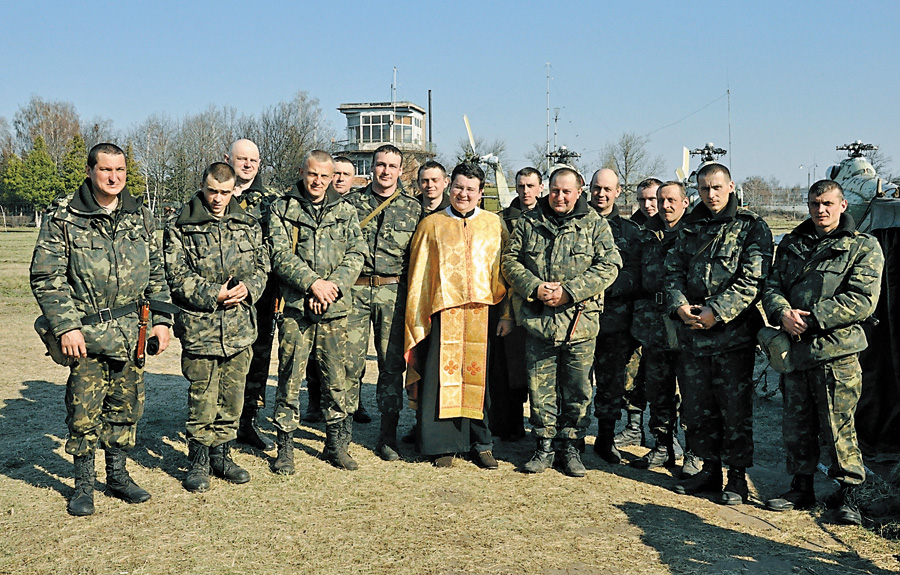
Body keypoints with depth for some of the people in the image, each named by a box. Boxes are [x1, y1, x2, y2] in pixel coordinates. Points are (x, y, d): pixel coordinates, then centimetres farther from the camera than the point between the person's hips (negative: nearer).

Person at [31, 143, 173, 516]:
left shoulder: (140, 217, 9)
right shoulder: (63, 218, -4)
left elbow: (156, 273, 14)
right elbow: (45, 277, -6)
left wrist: (162, 318, 7)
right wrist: (65, 326, -13)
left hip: (131, 330, 4)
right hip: (86, 331, -4)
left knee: (126, 407, 11)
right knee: (84, 411, 2)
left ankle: (118, 475, 27)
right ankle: (83, 485, 17)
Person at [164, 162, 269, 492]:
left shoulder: (249, 225, 10)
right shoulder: (180, 228, -2)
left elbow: (262, 267, 12)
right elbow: (177, 277, -7)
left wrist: (248, 288, -9)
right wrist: (214, 295, -15)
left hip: (241, 326, 4)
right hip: (199, 326, -4)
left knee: (233, 394, 10)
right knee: (202, 396, 0)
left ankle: (221, 454, 25)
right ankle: (199, 461, 14)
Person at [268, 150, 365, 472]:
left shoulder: (346, 212, 12)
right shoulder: (282, 209, 6)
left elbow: (356, 254, 5)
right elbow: (280, 254, -5)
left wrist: (333, 285, -10)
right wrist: (313, 283, -15)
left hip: (335, 307, 2)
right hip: (295, 305, -2)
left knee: (337, 378, 6)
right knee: (290, 378, 0)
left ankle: (336, 444, 19)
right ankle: (285, 447, 11)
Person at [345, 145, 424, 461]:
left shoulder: (413, 208, 9)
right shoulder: (352, 202, 7)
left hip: (394, 292, 1)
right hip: (355, 289, 0)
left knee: (392, 364, 3)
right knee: (350, 361, -3)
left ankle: (387, 437, 11)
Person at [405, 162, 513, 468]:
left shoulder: (495, 225, 10)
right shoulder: (431, 225, 10)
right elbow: (418, 275, 9)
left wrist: (507, 314, 1)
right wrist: (417, 319, 2)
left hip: (482, 313, 0)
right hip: (443, 313, 0)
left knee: (479, 377, 3)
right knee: (443, 377, -1)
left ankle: (481, 444, 15)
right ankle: (443, 445, 11)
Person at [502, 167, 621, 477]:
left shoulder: (595, 225, 3)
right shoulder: (528, 222, 8)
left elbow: (608, 265, -5)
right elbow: (510, 260, 7)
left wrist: (569, 292, -14)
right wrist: (534, 287, -10)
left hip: (580, 321, -1)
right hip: (537, 320, 1)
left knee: (577, 389, 6)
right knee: (540, 386, 6)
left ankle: (572, 447, 20)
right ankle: (544, 447, 19)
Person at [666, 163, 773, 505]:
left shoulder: (752, 227, -3)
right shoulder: (691, 227, 13)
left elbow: (752, 280, -12)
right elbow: (674, 269, 10)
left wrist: (716, 312, -19)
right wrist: (679, 305, -9)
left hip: (733, 333, -5)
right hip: (692, 333, 5)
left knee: (735, 408, 1)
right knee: (696, 407, 12)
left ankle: (737, 476, 15)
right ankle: (710, 469, 27)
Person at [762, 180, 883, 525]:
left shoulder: (864, 247, 1)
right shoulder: (792, 245, 17)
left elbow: (862, 301, -10)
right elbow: (772, 286, 11)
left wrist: (811, 318, -16)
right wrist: (782, 313, -12)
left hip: (836, 352, -5)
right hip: (795, 348, 5)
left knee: (838, 428, -2)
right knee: (796, 426, 12)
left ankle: (849, 495, 13)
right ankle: (802, 489, 26)